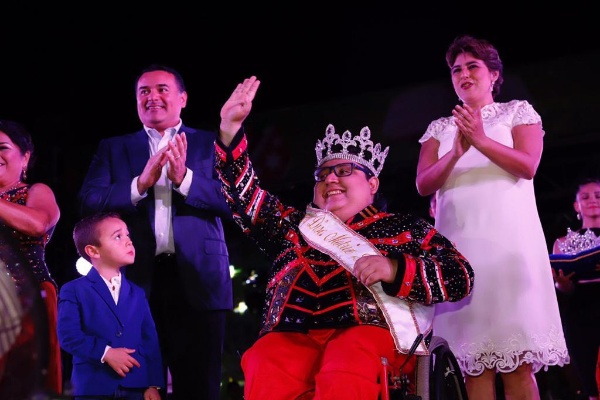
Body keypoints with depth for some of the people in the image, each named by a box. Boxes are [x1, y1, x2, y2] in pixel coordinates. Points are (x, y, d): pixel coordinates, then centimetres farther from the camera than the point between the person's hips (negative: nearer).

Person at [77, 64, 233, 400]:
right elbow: (88, 200, 0)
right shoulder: (113, 148, 14)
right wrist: (140, 184, -16)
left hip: (197, 280, -1)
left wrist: (184, 178, -18)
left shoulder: (211, 144, 11)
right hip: (135, 280, 1)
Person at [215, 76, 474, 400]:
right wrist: (231, 129, 13)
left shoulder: (404, 227, 20)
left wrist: (395, 269, -9)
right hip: (291, 334, 3)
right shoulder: (294, 224, 33)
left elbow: (460, 276, 9)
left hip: (368, 328, -3)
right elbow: (245, 196, 25)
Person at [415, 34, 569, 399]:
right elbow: (424, 185, 7)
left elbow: (527, 166, -3)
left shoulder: (518, 111, 13)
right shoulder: (440, 128, 20)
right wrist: (456, 152, -11)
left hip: (509, 239, -3)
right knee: (473, 361, -5)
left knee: (518, 362, -11)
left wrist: (482, 140, -17)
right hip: (459, 243, 3)